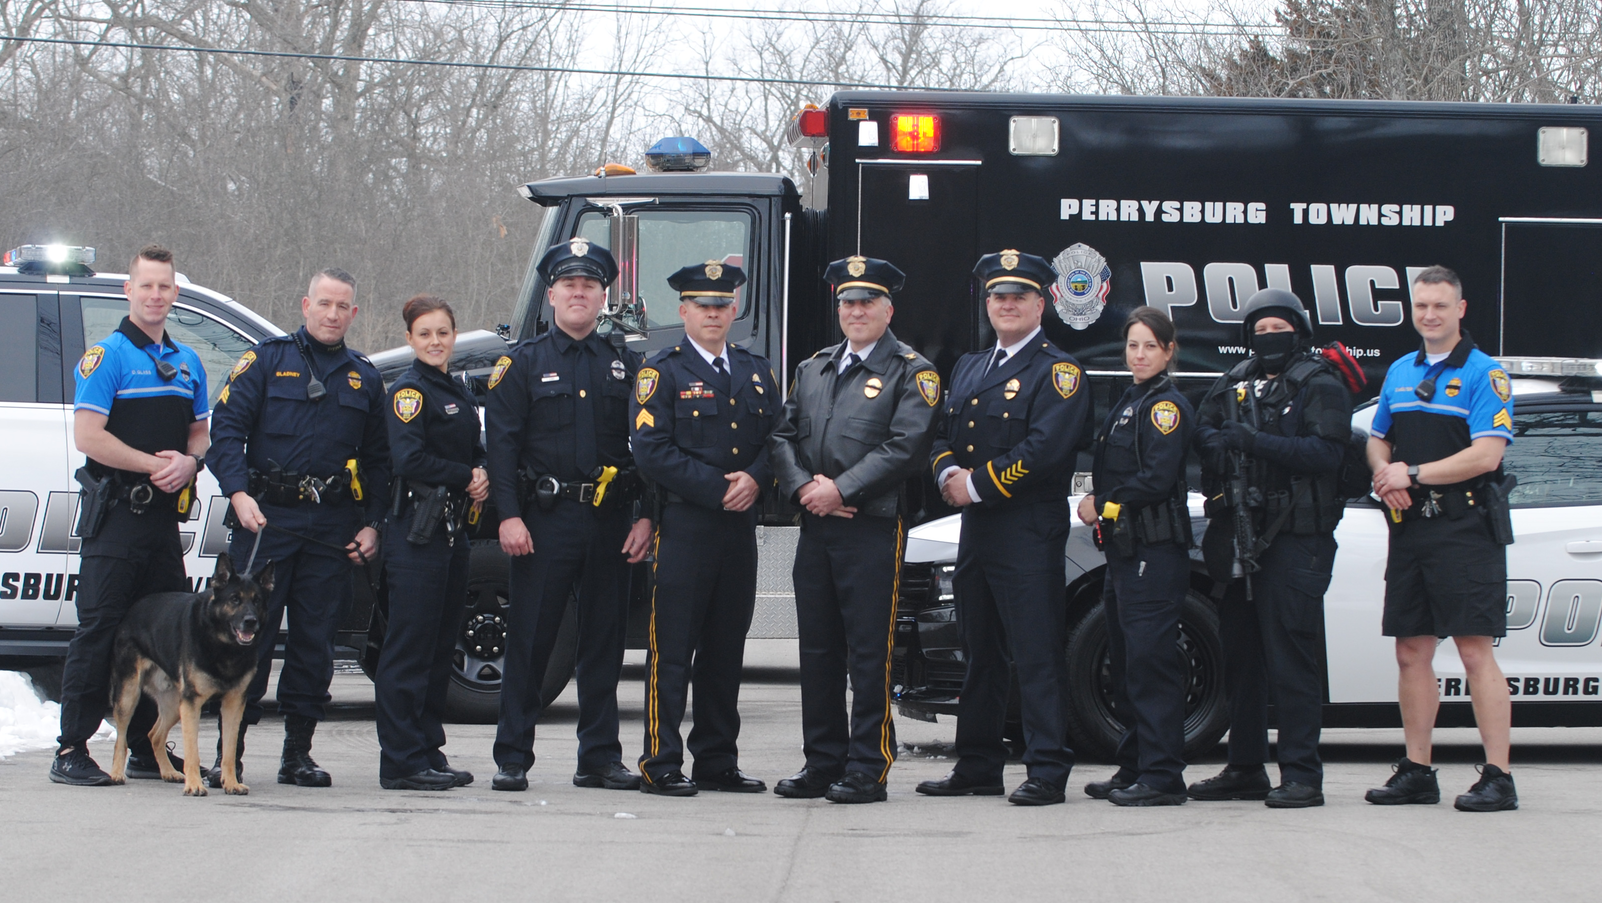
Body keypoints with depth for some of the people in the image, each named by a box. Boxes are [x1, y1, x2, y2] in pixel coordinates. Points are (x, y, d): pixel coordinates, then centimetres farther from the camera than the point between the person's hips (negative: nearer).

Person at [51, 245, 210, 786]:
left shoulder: (187, 363, 16)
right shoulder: (106, 355, -5)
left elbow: (201, 432, 22)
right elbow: (88, 436, -13)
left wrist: (189, 462, -1)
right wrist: (154, 464, -16)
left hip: (164, 516, 7)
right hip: (116, 513, -7)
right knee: (98, 632, -8)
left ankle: (147, 749, 18)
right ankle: (71, 751, -6)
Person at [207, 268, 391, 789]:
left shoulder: (364, 378, 14)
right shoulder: (267, 361, 4)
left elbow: (378, 458, 17)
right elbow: (227, 428, -2)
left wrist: (372, 524, 8)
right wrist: (239, 493, -15)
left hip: (333, 527, 3)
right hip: (267, 515, -3)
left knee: (315, 639, 4)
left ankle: (298, 752, 11)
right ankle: (228, 751, 0)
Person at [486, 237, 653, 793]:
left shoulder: (625, 366, 12)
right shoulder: (523, 364, 5)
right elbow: (501, 443, -2)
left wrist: (646, 517, 0)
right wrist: (508, 515, -12)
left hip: (611, 522, 3)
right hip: (545, 519, -2)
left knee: (605, 641, 6)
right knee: (530, 639, -1)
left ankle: (600, 758, 13)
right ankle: (512, 760, 4)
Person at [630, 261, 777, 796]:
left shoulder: (757, 372, 16)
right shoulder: (662, 373, -1)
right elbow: (652, 451, -10)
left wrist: (755, 480, -7)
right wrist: (718, 488, -14)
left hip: (741, 527, 5)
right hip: (684, 526, -5)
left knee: (726, 650, 9)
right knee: (672, 649, -4)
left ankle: (718, 762, 15)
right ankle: (661, 766, -1)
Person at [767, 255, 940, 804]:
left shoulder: (912, 373, 0)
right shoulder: (811, 371, 20)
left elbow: (905, 447, -11)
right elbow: (782, 436, 14)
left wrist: (841, 490, -15)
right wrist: (804, 486, -6)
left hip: (873, 529, -6)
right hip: (815, 528, 6)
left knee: (868, 652, -5)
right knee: (817, 650, 8)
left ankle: (867, 770, -2)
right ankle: (822, 764, 15)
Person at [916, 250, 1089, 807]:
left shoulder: (1057, 371, -5)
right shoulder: (969, 369, 20)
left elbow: (1045, 448, -17)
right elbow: (943, 434, 18)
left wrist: (979, 484, -14)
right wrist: (949, 474, -4)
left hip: (1030, 531, -8)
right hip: (976, 529, 8)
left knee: (1037, 655, -8)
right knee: (979, 655, 12)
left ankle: (1047, 772, -7)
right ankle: (977, 768, 19)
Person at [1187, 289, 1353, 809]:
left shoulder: (1319, 386, -1)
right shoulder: (1235, 384, 18)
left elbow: (1326, 453, -14)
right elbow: (1201, 429, 12)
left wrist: (1253, 441, -19)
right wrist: (1217, 441, -11)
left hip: (1297, 539, -6)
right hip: (1241, 538, 7)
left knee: (1292, 658, -9)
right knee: (1241, 656, 11)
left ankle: (1302, 775, -7)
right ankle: (1245, 770, 19)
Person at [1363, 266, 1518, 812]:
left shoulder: (1484, 374, -5)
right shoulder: (1400, 373, 16)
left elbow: (1486, 454, -15)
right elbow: (1378, 440, 24)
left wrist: (1413, 474, -13)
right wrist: (1385, 476, 2)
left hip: (1464, 529, -7)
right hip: (1409, 528, 7)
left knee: (1476, 651, -9)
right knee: (1411, 652, 8)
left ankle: (1498, 777, -8)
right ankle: (1416, 772, 15)